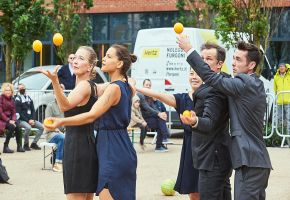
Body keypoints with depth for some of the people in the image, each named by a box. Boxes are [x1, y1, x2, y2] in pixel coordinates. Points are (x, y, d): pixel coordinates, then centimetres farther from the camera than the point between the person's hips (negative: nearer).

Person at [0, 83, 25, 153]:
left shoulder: (11, 99, 13)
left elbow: (14, 112, 12)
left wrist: (13, 120, -8)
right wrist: (8, 120, -19)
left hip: (9, 119, 6)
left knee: (17, 126, -23)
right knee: (11, 127, -31)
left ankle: (19, 146, -17)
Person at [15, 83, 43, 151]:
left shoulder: (29, 98, 16)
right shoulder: (17, 99, -4)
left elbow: (33, 110, 13)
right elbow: (19, 113, -11)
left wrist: (32, 119, -6)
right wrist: (28, 120, -17)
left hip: (30, 119, 6)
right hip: (21, 120, -6)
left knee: (41, 127, -10)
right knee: (28, 127, -34)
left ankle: (34, 143, -1)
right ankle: (26, 145, -15)